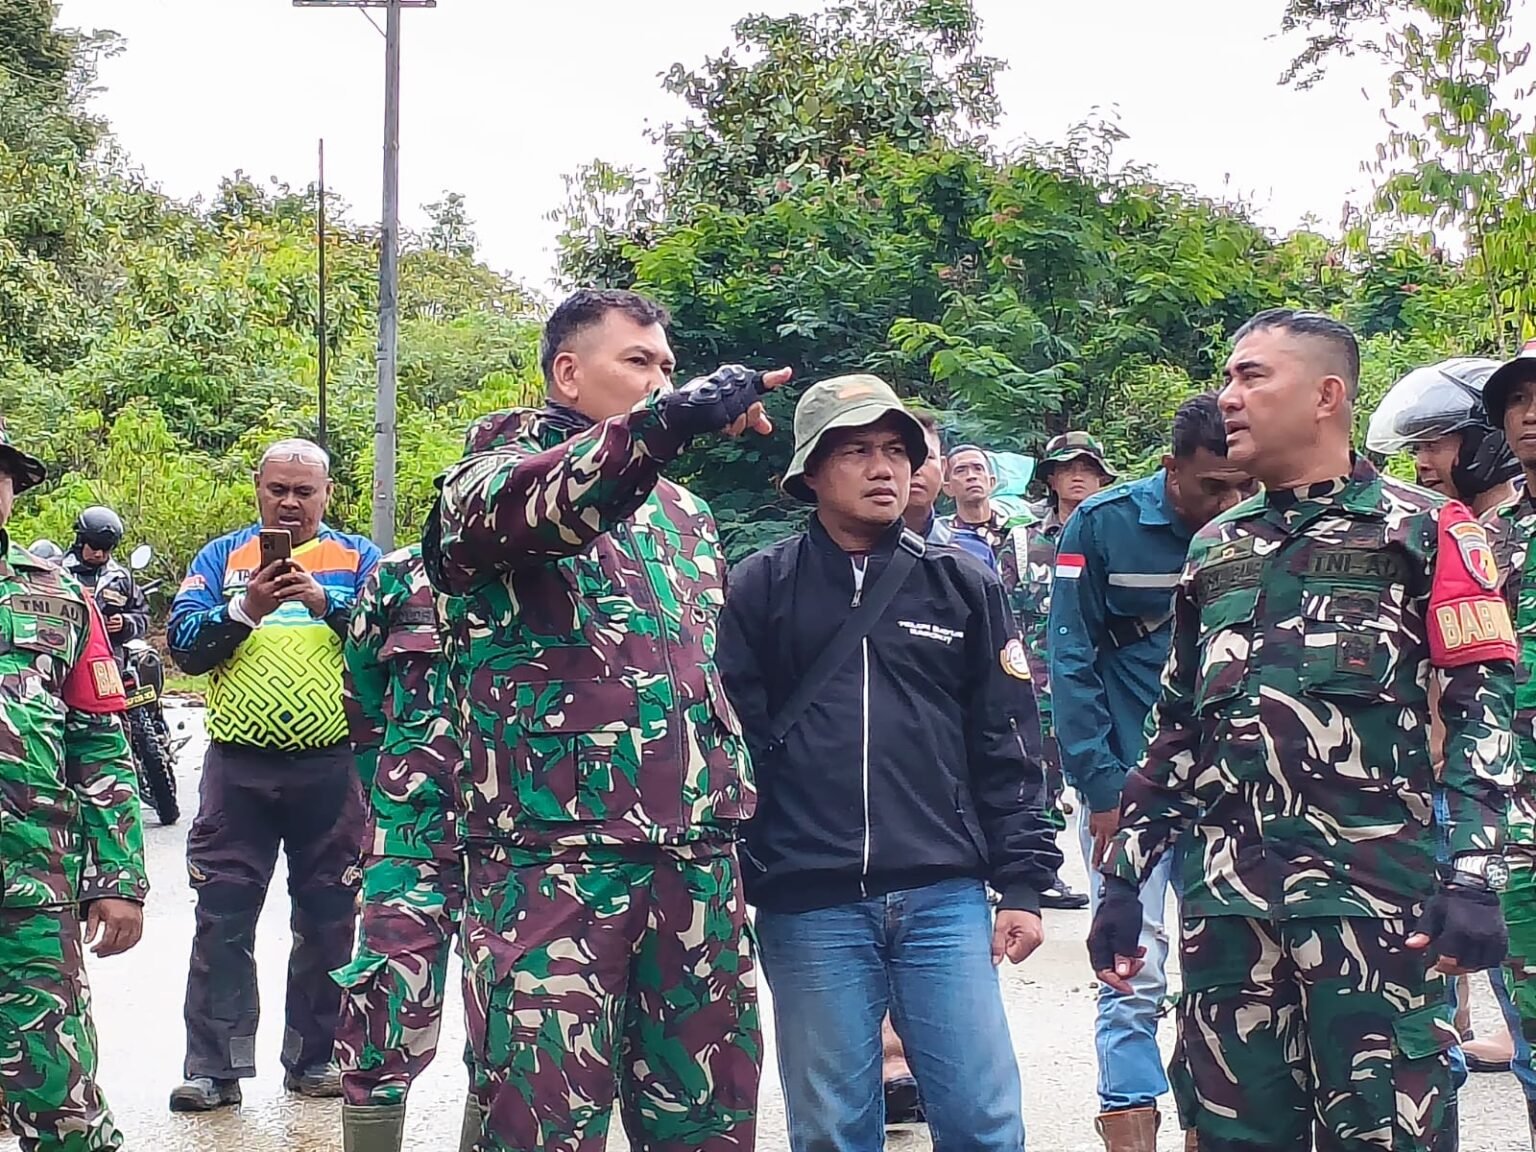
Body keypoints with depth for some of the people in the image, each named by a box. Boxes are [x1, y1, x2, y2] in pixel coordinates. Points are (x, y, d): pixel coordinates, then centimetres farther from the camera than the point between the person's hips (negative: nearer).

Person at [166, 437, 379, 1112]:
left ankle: (314, 1057, 20)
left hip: (331, 767, 0)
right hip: (237, 766, 0)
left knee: (327, 920, 7)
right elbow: (183, 645, -2)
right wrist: (243, 610, -18)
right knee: (222, 920, 0)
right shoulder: (221, 558, 9)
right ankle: (214, 1067, 8)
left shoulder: (358, 558, 7)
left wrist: (326, 604, -22)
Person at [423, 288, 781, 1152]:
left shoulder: (687, 514, 20)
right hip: (551, 855, -5)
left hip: (698, 857, 6)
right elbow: (530, 504, -25)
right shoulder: (493, 474, 1)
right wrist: (668, 419, -40)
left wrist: (741, 807, 21)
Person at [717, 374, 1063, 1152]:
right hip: (809, 908, -1)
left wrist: (1023, 883, 4)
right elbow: (731, 740, 1)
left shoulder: (965, 588, 9)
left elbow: (1006, 746, 9)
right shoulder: (759, 588, 4)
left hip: (944, 898, 1)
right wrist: (734, 885, -3)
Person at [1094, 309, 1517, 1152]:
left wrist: (1474, 874, -16)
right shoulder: (1213, 550, 18)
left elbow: (1482, 705, -5)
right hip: (1225, 901, 5)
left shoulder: (1423, 531, 3)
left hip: (1379, 898, -5)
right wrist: (1122, 878, 15)